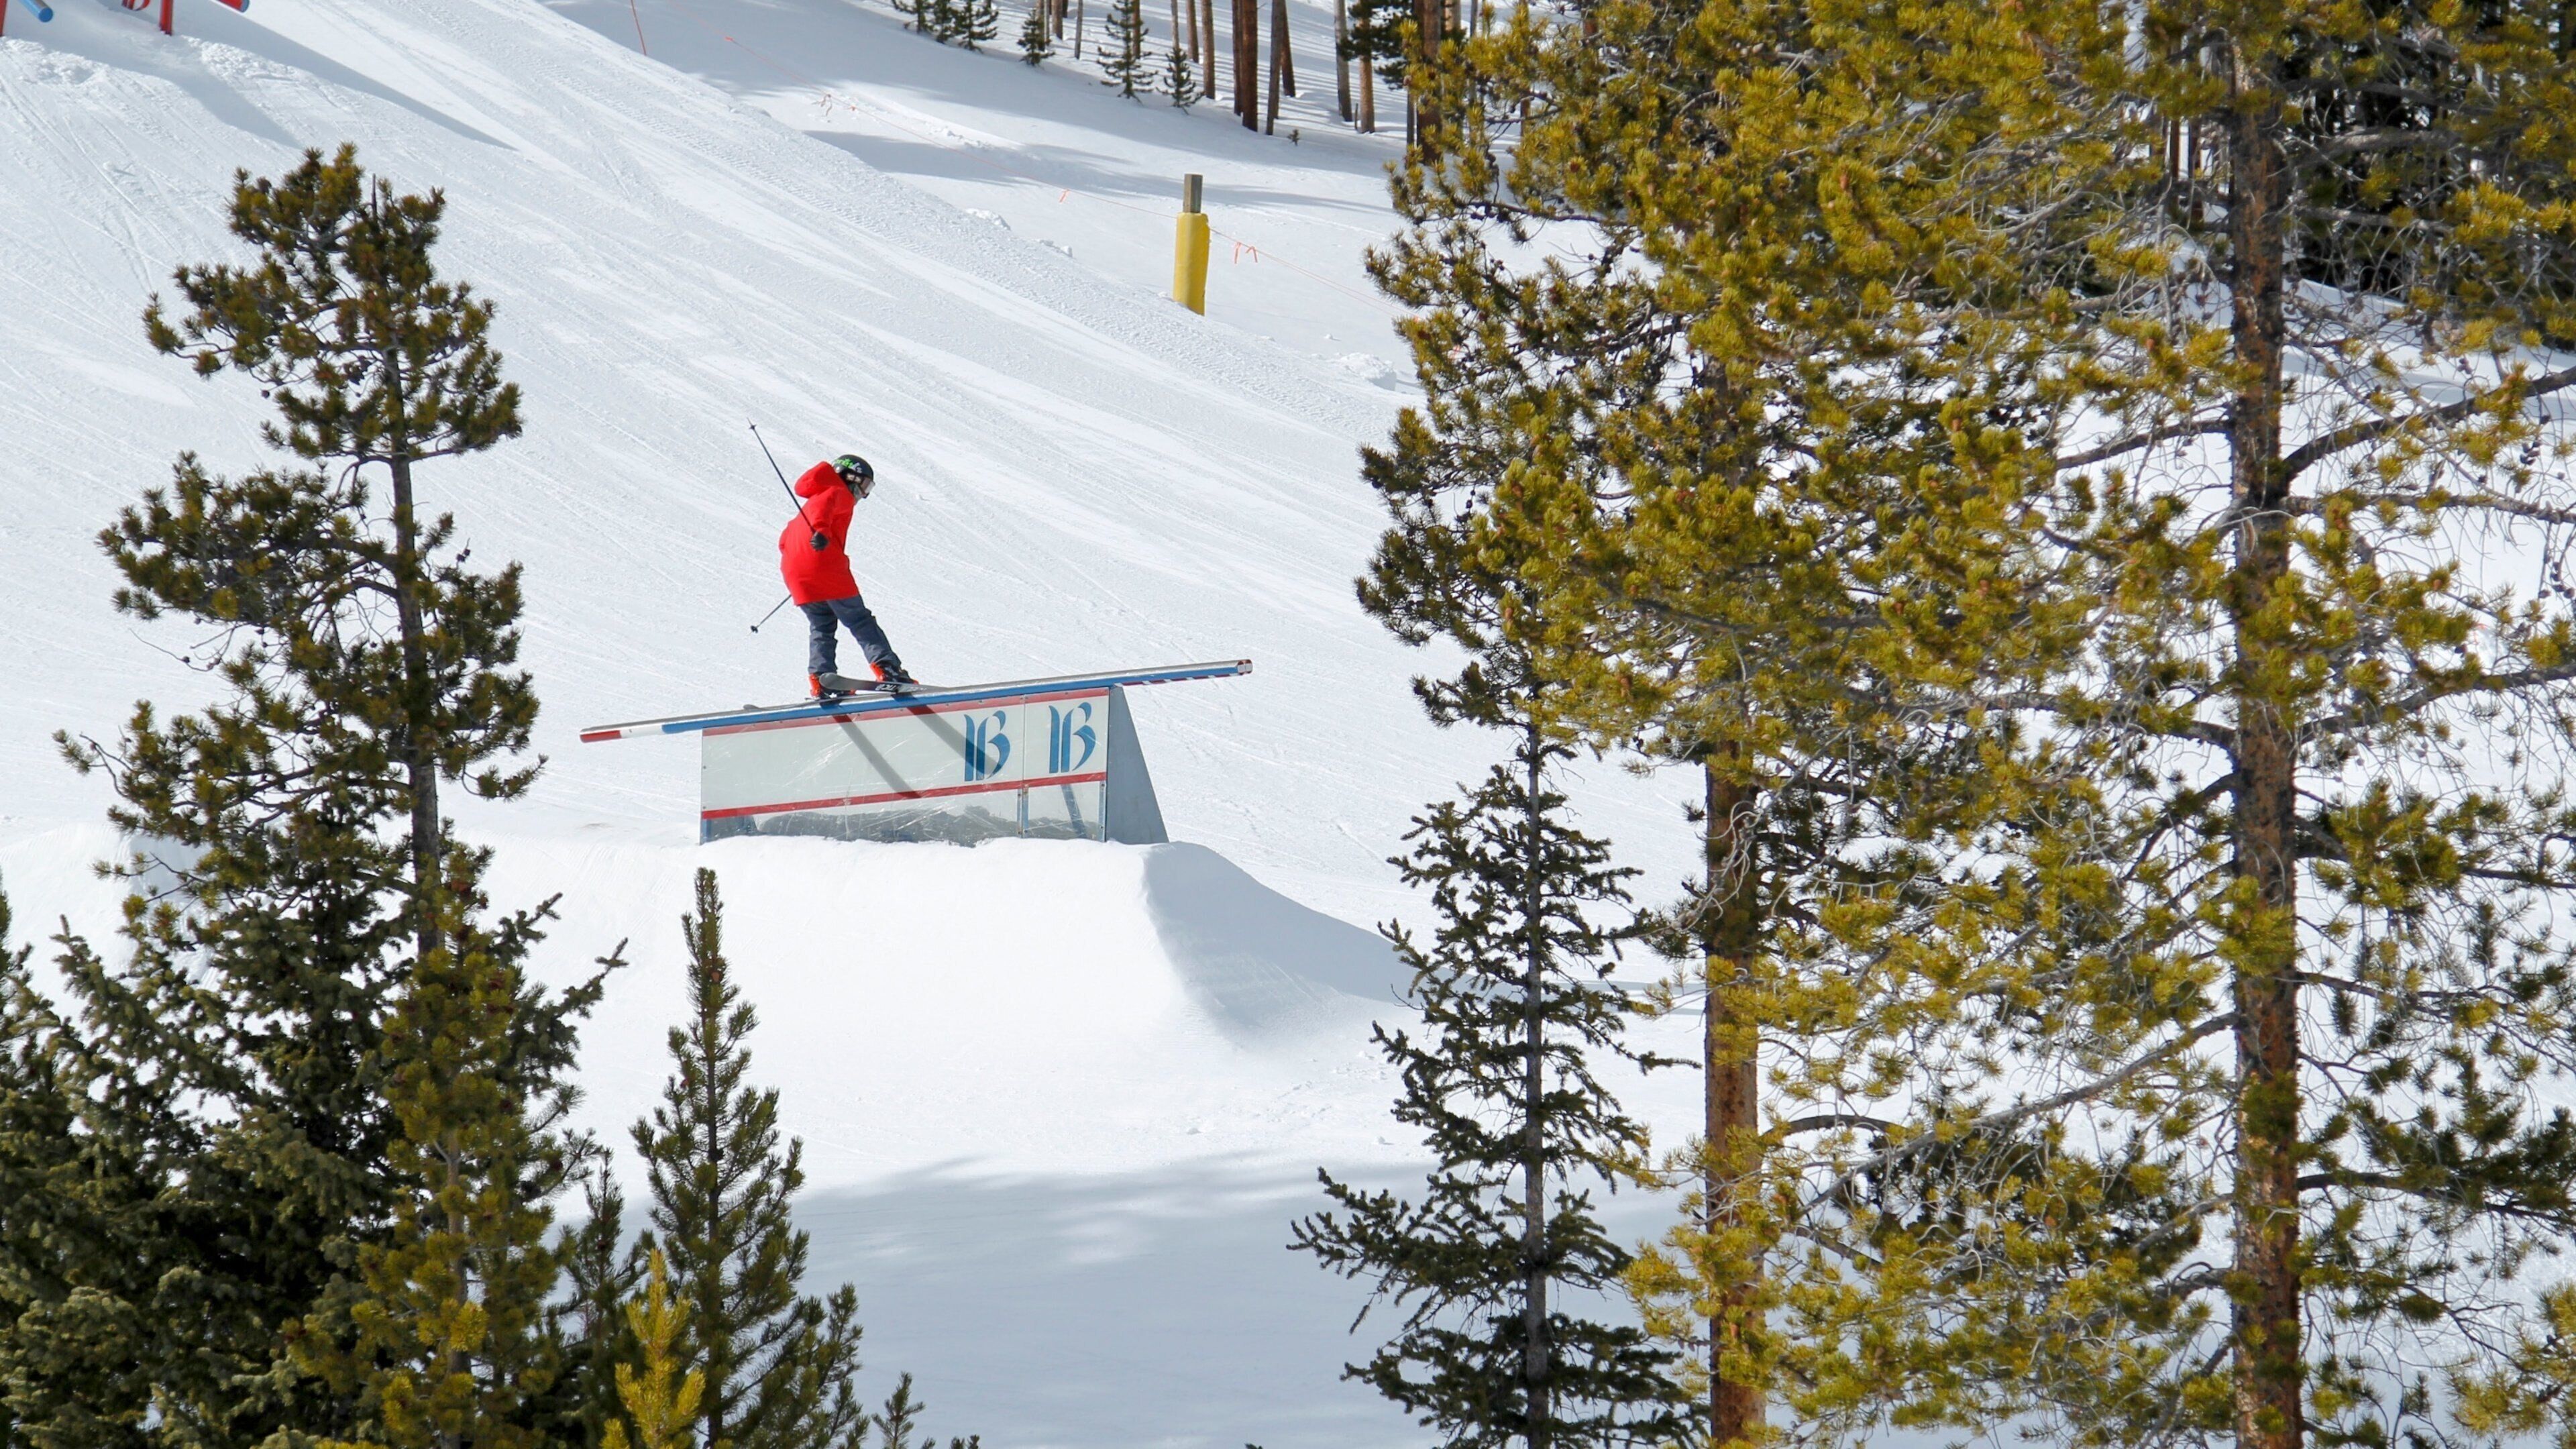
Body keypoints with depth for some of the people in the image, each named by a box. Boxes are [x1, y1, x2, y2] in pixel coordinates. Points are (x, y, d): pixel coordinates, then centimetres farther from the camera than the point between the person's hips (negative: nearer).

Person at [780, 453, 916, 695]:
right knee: (859, 621, -2)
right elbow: (824, 503, -18)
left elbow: (785, 541, 31)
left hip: (793, 571, 7)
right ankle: (888, 669, -12)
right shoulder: (841, 494, 6)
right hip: (826, 568, -7)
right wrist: (821, 530, -35)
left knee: (822, 627, 14)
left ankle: (822, 680, -3)